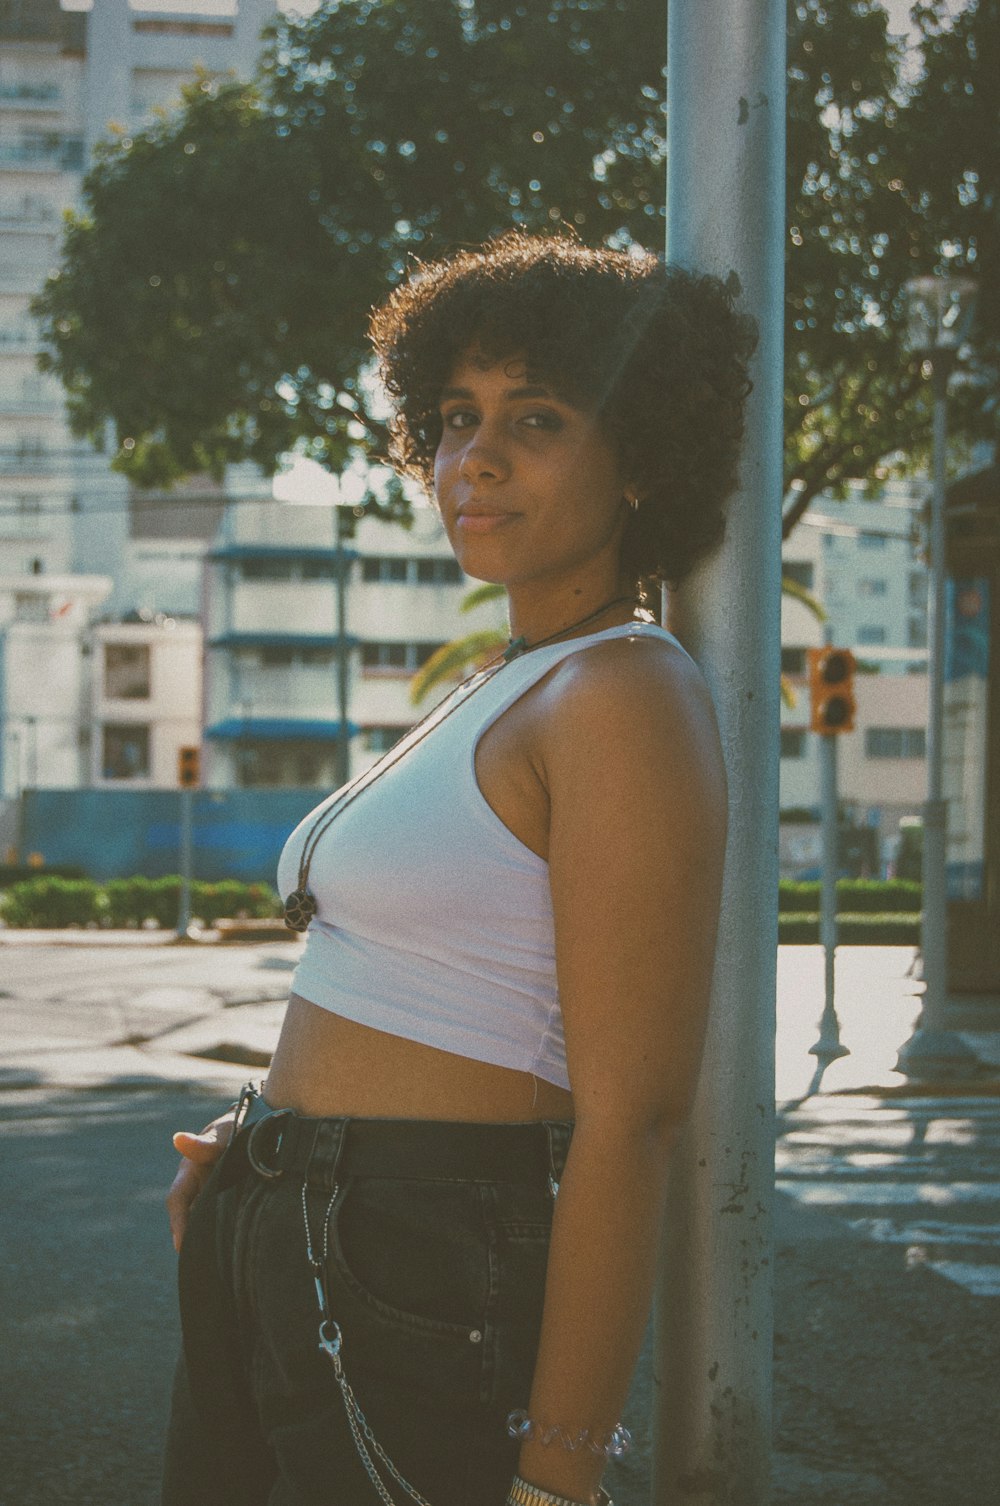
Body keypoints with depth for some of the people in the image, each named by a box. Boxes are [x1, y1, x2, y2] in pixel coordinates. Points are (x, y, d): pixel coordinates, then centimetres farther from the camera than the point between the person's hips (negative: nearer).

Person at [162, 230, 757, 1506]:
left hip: (427, 1292, -9)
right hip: (281, 1271, 9)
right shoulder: (497, 693, 14)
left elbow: (631, 1117, -19)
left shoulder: (626, 697, -14)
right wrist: (259, 1145, 6)